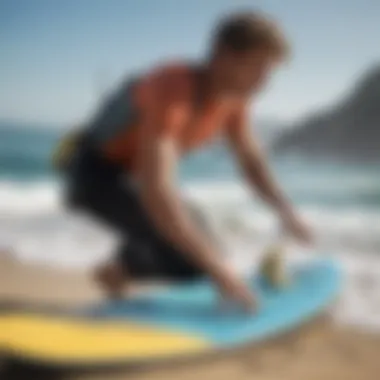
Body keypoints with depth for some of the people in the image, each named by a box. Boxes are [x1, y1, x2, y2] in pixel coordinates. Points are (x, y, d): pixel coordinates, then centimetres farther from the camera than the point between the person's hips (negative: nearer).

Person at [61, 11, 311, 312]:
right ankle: (121, 270, 5)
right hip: (98, 174, -8)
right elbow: (156, 191, -44)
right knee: (184, 261, -25)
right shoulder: (172, 92, -35)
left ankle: (118, 272, 24)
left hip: (135, 177, 8)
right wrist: (217, 269, -43)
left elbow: (251, 159, 5)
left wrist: (286, 212, -13)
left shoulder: (233, 95, -10)